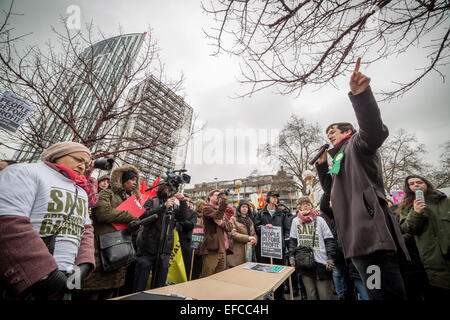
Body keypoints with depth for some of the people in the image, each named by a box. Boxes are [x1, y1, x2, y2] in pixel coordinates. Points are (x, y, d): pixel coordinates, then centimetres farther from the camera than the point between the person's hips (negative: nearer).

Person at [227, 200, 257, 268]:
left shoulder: (250, 220, 19)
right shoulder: (233, 219, -1)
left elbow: (254, 233, 14)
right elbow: (233, 234, -12)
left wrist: (254, 240, -10)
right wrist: (248, 238, -15)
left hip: (249, 250, 5)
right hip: (238, 251, -5)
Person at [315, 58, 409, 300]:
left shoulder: (356, 144, 5)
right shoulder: (340, 159, 30)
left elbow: (375, 130, -19)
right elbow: (331, 190, 31)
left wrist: (360, 94, -31)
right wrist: (322, 165, 23)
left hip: (371, 233, -10)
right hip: (356, 238, 10)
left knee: (386, 293, -9)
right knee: (377, 293, 15)